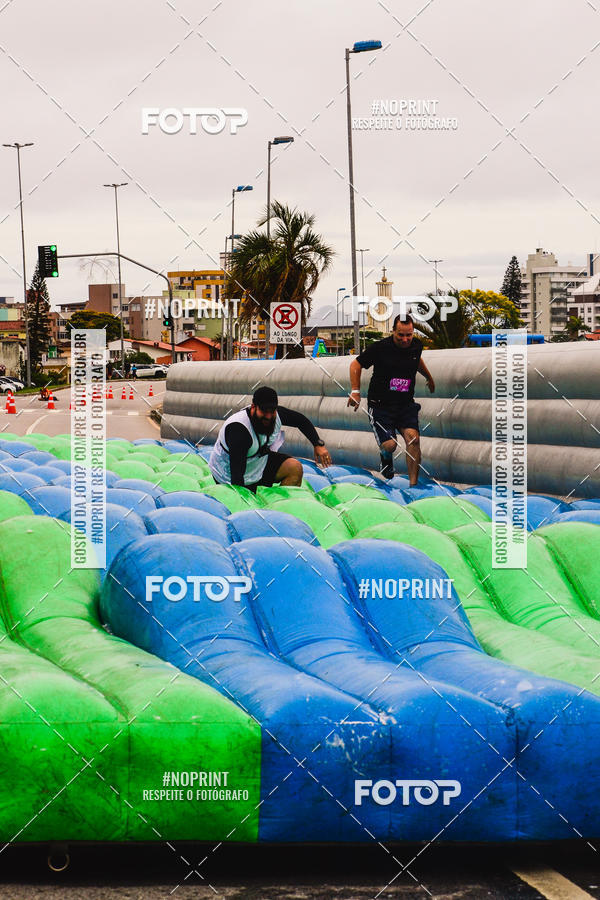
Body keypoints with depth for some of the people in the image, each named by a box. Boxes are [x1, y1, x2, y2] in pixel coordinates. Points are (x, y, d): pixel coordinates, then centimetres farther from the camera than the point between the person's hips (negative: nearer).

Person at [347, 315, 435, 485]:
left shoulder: (417, 345, 1)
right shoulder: (380, 348, -14)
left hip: (406, 404, 4)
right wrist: (355, 391, -10)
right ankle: (386, 457, 24)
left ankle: (413, 485, -12)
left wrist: (429, 377, 41)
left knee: (413, 439, -17)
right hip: (380, 405, -3)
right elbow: (356, 364, -3)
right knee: (389, 445, -16)